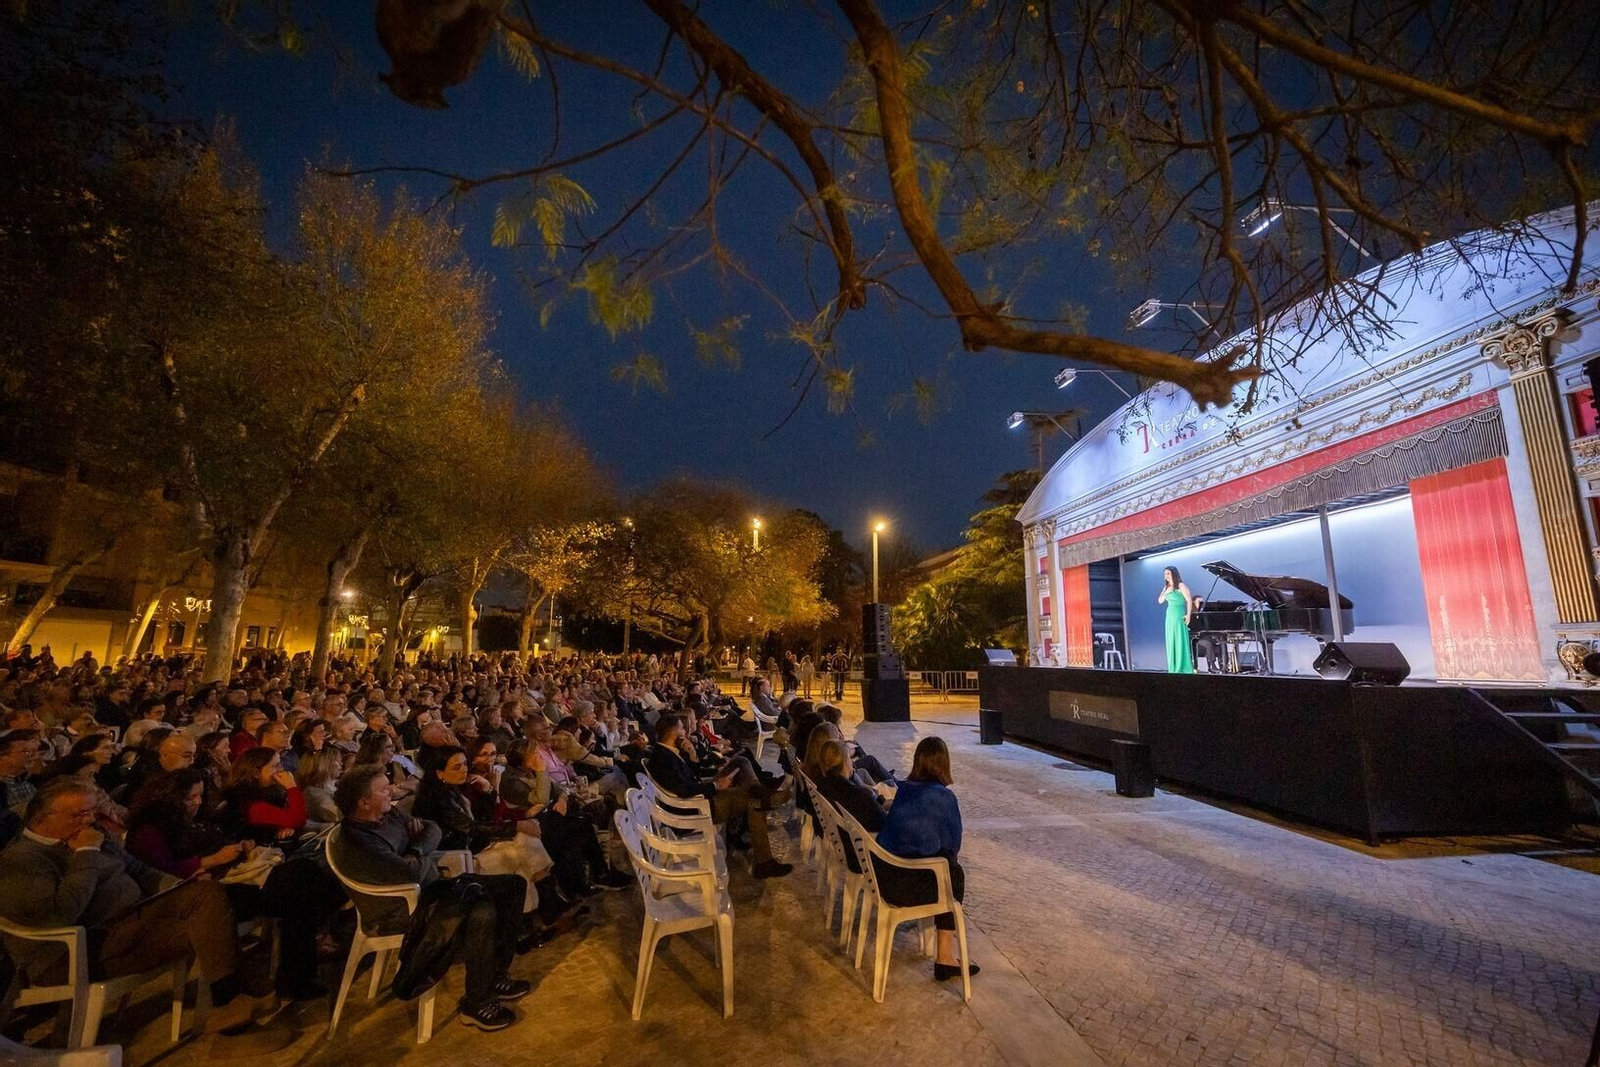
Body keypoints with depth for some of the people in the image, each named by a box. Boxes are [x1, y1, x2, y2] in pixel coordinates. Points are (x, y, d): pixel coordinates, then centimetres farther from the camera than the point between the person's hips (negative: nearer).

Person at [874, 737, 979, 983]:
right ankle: (945, 957, 27)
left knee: (949, 866, 26)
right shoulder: (943, 797, -11)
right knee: (955, 874, 21)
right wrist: (952, 856, 21)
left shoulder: (904, 788, 8)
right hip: (906, 886, -6)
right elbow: (953, 844, -2)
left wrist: (949, 855, 24)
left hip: (880, 875, 6)